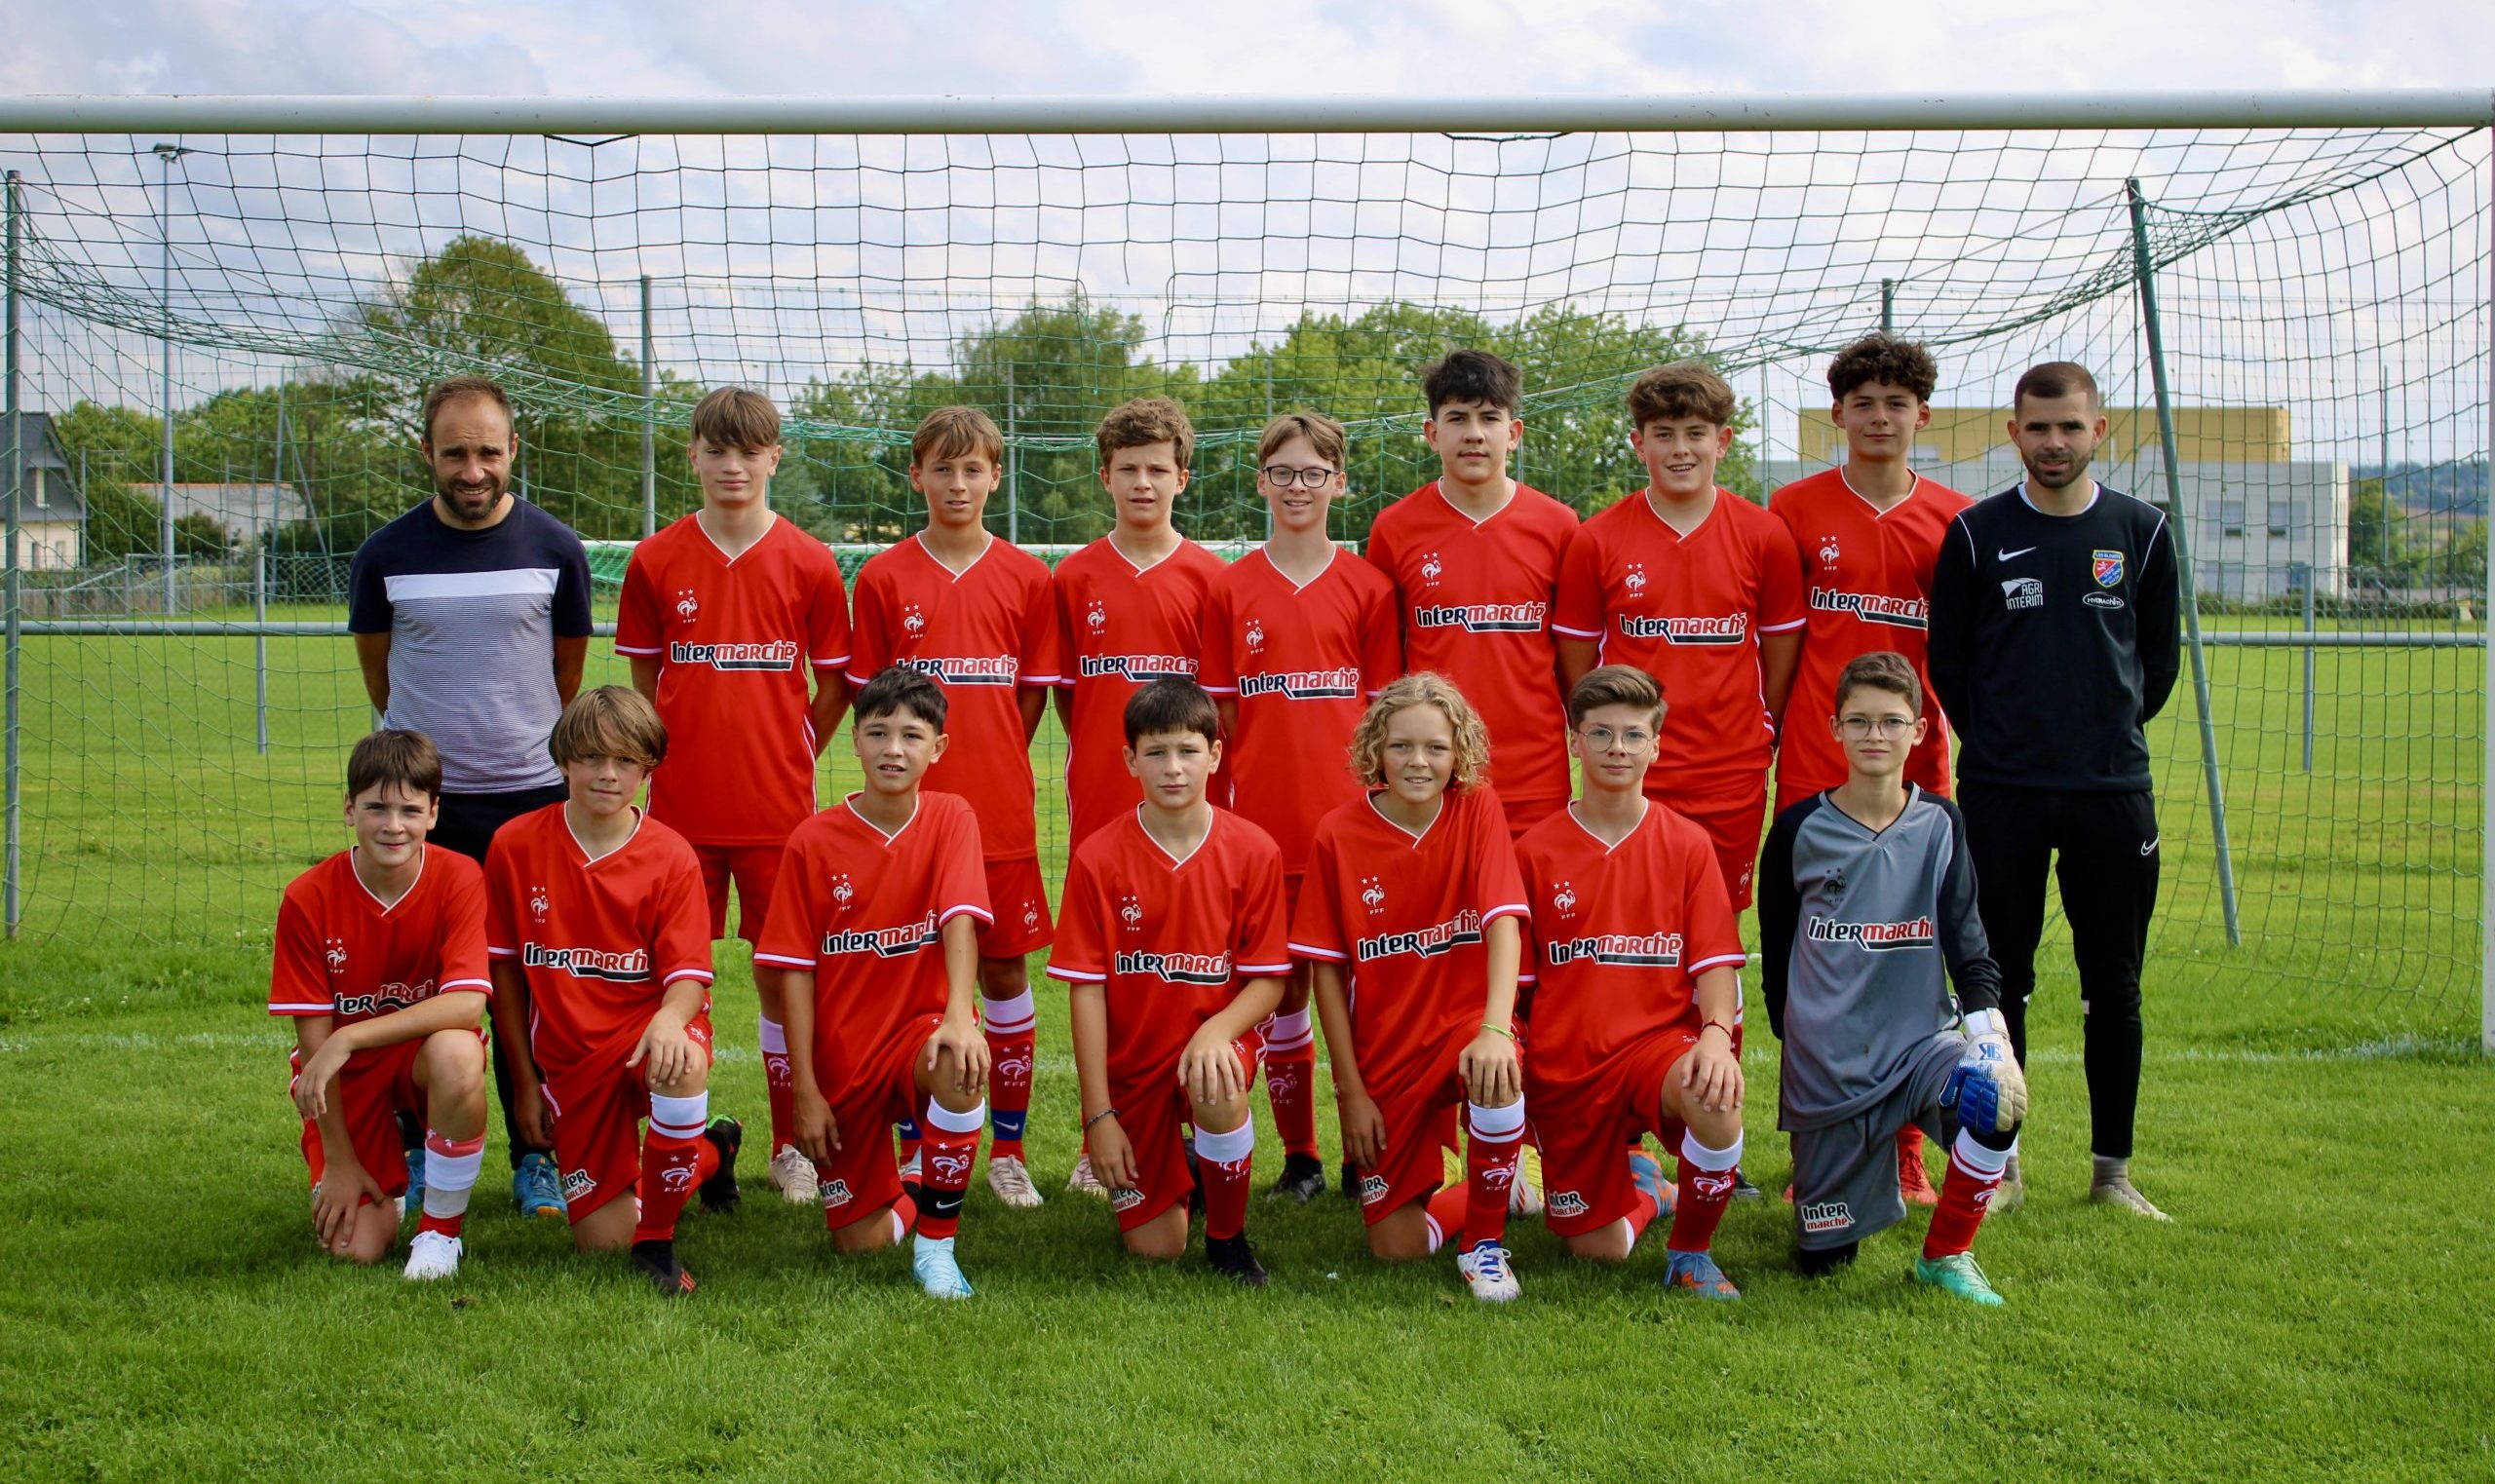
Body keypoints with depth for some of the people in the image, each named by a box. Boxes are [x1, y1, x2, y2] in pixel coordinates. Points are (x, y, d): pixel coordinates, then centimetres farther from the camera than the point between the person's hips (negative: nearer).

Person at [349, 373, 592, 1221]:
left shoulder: (554, 550, 2)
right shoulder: (386, 556, 1)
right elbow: (379, 673, 15)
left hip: (531, 797, 0)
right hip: (421, 798, 0)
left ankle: (537, 1157, 13)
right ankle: (411, 1152, 16)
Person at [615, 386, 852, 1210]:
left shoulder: (808, 563, 0)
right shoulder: (655, 562, 3)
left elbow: (835, 686, 8)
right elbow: (645, 684, 12)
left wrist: (785, 754, 3)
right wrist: (677, 755, 9)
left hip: (777, 808, -1)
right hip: (681, 806, 1)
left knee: (782, 973, 5)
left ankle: (792, 1149, 15)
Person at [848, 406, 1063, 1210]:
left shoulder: (1027, 578, 4)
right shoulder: (883, 578, 2)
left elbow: (1033, 694, 8)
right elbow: (870, 698, 5)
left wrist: (994, 771, 5)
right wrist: (910, 770, -1)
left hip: (1000, 812, 1)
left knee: (1005, 970, 5)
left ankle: (1008, 1149, 15)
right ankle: (914, 1149, 16)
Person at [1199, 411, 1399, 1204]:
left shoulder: (1366, 587, 4)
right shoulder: (1230, 589, 6)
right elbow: (1221, 715, 7)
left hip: (1349, 818, -1)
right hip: (1264, 824, 1)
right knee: (1281, 989, 6)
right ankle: (1299, 1157, 16)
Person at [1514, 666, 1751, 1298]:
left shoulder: (1687, 844, 3)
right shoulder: (1535, 852, 3)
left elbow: (1715, 964, -2)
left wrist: (1716, 1032, -21)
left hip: (1659, 1040, -1)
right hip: (1564, 1064, 1)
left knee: (1716, 1098, -37)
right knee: (1597, 1249, 0)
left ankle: (1691, 1252, -9)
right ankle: (1642, 1186, 39)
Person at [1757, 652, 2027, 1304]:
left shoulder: (1940, 826, 2)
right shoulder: (1799, 829, -1)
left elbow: (1965, 935, -2)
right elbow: (1775, 950, 7)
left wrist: (1986, 1021, -18)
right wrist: (1793, 1037, 5)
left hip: (1921, 1040, 1)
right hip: (1826, 1062, 0)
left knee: (1997, 1092, -34)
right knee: (1825, 1255, 1)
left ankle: (1945, 1254, -11)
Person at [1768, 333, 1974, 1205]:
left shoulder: (1955, 519, 7)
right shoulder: (1795, 510, 4)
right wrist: (1760, 736, 0)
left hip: (1917, 768, 2)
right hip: (1815, 770, -1)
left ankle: (1904, 1158, 15)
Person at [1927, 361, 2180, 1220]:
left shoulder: (2141, 531, 5)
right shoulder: (1976, 533, 1)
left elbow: (2162, 657, 14)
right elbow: (1946, 658, 8)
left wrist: (2111, 732, 10)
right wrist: (1996, 741, 7)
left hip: (2114, 793, 1)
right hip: (2000, 794, -1)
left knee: (2114, 988, 5)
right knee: (1999, 983, 3)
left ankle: (2113, 1170, 15)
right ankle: (1998, 1165, 14)